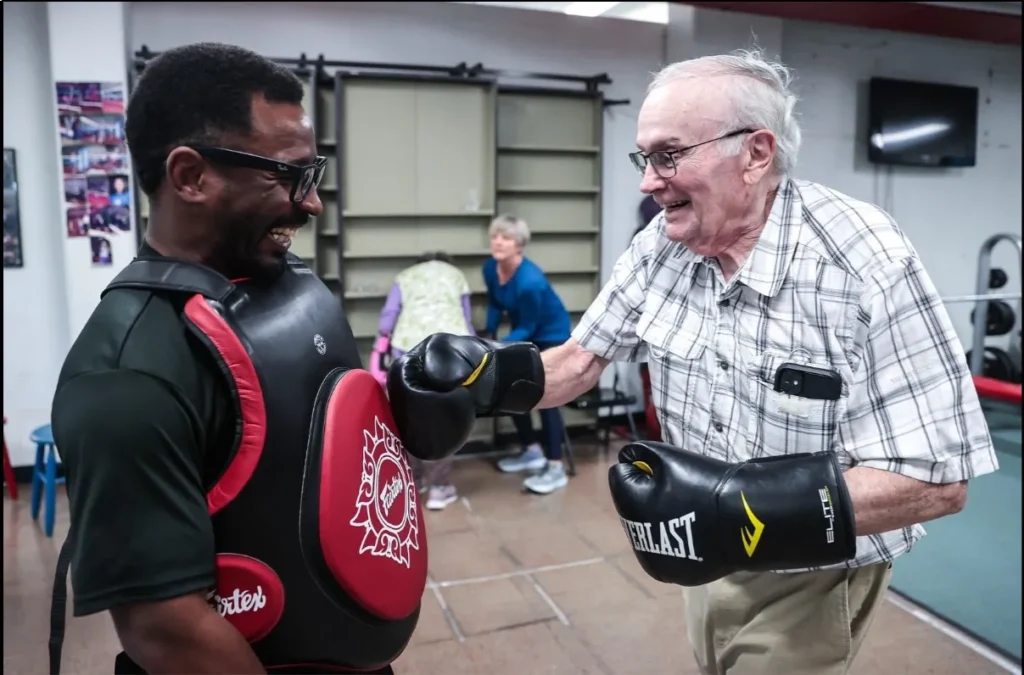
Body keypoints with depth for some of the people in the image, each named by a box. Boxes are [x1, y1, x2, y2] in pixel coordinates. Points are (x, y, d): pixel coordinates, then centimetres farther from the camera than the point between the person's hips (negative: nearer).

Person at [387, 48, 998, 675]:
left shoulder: (868, 265, -27)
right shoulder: (662, 246, -10)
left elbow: (938, 478, -27)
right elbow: (583, 360, -2)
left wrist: (741, 509, -38)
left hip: (812, 577, -5)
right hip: (713, 557, 6)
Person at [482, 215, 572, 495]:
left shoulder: (530, 280, -35)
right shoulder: (491, 267, -14)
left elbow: (528, 328, -26)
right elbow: (495, 304, 4)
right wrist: (488, 334, -7)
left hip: (551, 335, -8)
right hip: (524, 333, 8)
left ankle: (556, 468, -5)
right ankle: (532, 451, 25)